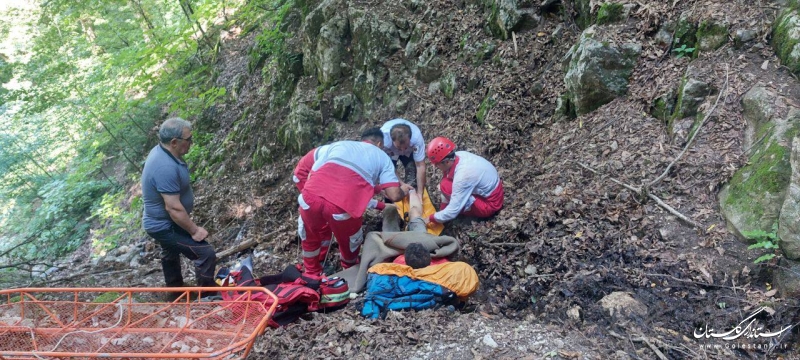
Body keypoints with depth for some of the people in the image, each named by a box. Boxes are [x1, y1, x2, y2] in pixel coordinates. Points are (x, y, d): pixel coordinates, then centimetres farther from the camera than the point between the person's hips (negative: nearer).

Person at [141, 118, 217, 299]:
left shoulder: (161, 151, -4)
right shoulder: (166, 167, -36)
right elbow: (173, 208, -33)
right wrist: (194, 230, -22)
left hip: (161, 222, 11)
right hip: (165, 226, -11)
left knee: (171, 255, 30)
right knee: (206, 254, -11)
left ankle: (175, 291, 52)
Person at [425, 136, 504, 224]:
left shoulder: (462, 176, -35)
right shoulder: (459, 155, -12)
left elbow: (452, 212, -30)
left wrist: (431, 218, -15)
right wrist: (442, 210, 2)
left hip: (489, 204, -8)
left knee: (446, 186, -21)